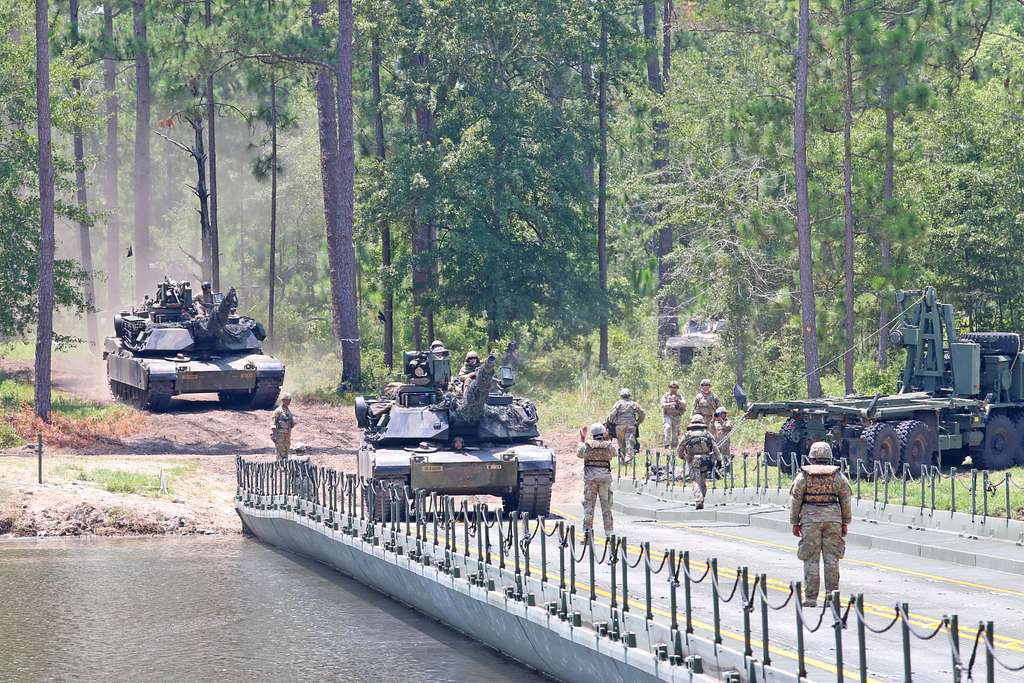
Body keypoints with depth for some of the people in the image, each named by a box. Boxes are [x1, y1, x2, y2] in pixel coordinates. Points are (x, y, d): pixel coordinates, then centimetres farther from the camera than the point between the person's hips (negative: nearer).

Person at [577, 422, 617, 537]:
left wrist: (582, 438, 29)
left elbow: (578, 453, 19)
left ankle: (587, 530, 2)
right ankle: (608, 532, 5)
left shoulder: (587, 445, -3)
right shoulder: (608, 446, -2)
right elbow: (613, 453, 21)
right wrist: (606, 439, 26)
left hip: (590, 478, 0)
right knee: (606, 506, 5)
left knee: (588, 505, 6)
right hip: (605, 478, 0)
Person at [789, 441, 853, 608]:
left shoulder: (804, 475, -1)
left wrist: (795, 522, 5)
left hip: (810, 519, -2)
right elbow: (846, 500, 5)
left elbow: (795, 499, -1)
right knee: (831, 558, 6)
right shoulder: (838, 475, 5)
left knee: (811, 560, 1)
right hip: (833, 519, 2)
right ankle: (832, 595, 4)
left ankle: (811, 598, -1)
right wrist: (845, 522, 12)